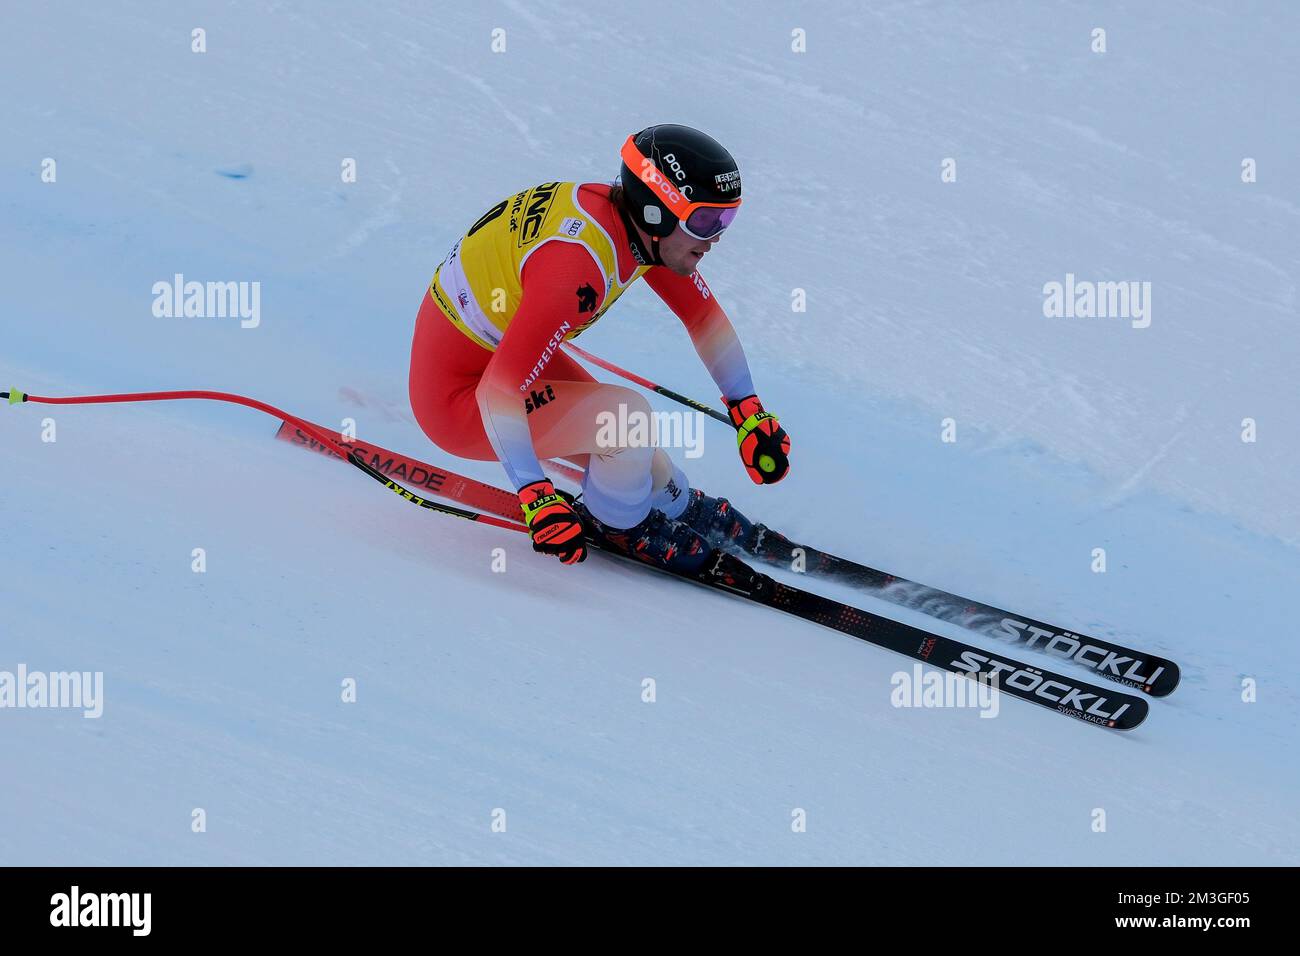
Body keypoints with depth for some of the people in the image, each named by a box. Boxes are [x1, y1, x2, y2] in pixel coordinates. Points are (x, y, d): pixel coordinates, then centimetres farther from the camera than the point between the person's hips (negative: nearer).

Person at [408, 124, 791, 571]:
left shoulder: (644, 226, -8)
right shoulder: (580, 260, -35)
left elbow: (706, 317, 8)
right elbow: (499, 391, -36)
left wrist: (750, 413, 5)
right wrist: (537, 499, -36)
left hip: (505, 349, 9)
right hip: (459, 397, -9)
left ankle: (681, 507, 43)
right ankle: (618, 526, 6)